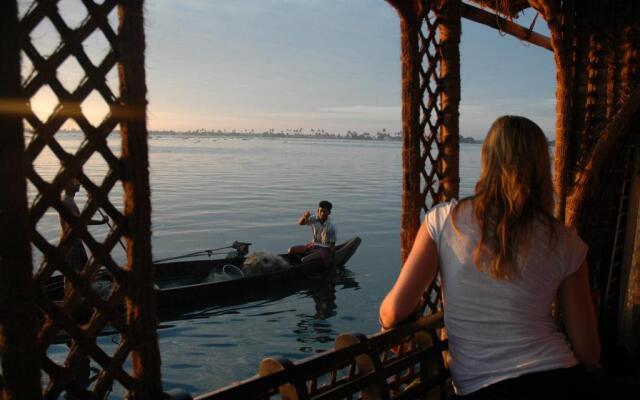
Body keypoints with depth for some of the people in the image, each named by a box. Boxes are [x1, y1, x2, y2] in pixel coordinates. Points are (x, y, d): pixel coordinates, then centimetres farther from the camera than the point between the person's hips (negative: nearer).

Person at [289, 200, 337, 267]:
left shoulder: (331, 227, -22)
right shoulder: (314, 218, -8)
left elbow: (332, 246, -17)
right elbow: (300, 223, -11)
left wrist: (333, 263, -14)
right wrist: (304, 216, -34)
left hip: (324, 249, -7)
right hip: (313, 245, 7)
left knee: (304, 260, -25)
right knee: (291, 250, 1)